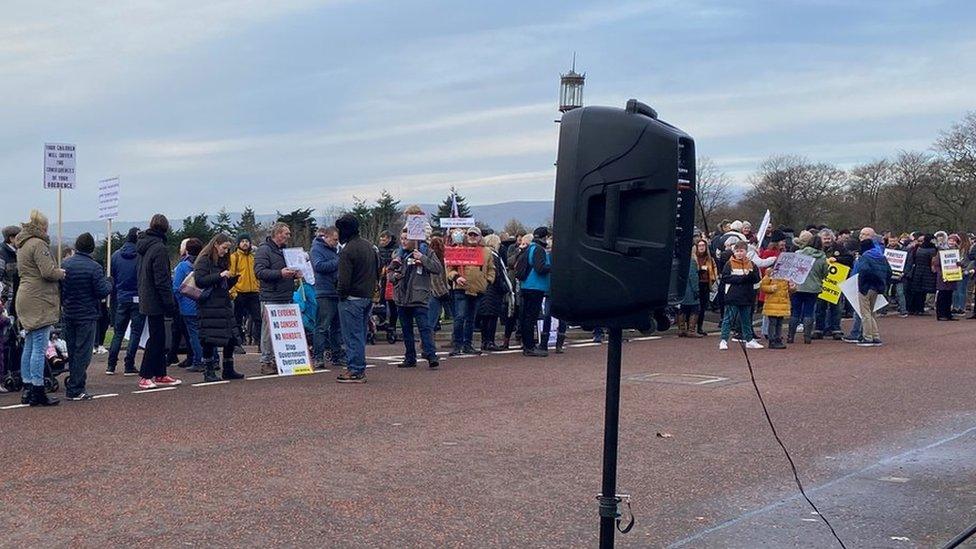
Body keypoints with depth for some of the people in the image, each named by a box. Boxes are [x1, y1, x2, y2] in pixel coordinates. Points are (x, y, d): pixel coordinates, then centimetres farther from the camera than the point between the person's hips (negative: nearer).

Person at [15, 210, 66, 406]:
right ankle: (37, 392, -7)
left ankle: (27, 389, 18)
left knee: (29, 347, 13)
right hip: (39, 301, -10)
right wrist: (62, 272, 0)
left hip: (26, 298, 10)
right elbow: (48, 272, -20)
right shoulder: (38, 244, -12)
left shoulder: (22, 245, 18)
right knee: (39, 348, -8)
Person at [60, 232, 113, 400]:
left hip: (68, 315, 5)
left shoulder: (65, 264, 2)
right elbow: (103, 291, -15)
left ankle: (72, 386, 21)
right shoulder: (94, 267, -14)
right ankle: (75, 390, -2)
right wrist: (109, 282, 4)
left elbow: (58, 287, 7)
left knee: (72, 352, 15)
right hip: (86, 315, -5)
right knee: (82, 353, -1)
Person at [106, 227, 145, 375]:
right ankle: (129, 366, 0)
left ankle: (111, 365, 10)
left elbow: (111, 278, 8)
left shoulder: (116, 255, 3)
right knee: (136, 332, 3)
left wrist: (113, 301, 14)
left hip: (121, 299, 4)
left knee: (118, 332, 13)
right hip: (137, 299, -4)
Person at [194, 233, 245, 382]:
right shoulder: (204, 260, -5)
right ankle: (209, 372, 2)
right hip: (209, 306, -8)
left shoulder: (223, 261, 19)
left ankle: (228, 370, 14)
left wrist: (234, 278, 5)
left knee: (231, 337, 5)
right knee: (209, 340, -5)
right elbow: (199, 280, -17)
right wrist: (220, 275, -20)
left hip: (224, 304, 8)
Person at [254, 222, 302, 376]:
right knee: (269, 331, -7)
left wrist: (294, 274, 14)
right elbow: (259, 271, -16)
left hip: (286, 298, 8)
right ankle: (266, 362, -2)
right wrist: (280, 273, -24)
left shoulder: (285, 251, 21)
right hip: (270, 298, -8)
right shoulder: (264, 250, -6)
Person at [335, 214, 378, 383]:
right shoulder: (369, 246, 12)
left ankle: (355, 371, -2)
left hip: (352, 298, -9)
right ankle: (360, 368, 22)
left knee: (352, 336, -4)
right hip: (368, 297, 9)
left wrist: (341, 294, -6)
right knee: (360, 334, 16)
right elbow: (378, 271, 18)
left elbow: (344, 279, -20)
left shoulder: (347, 251, -17)